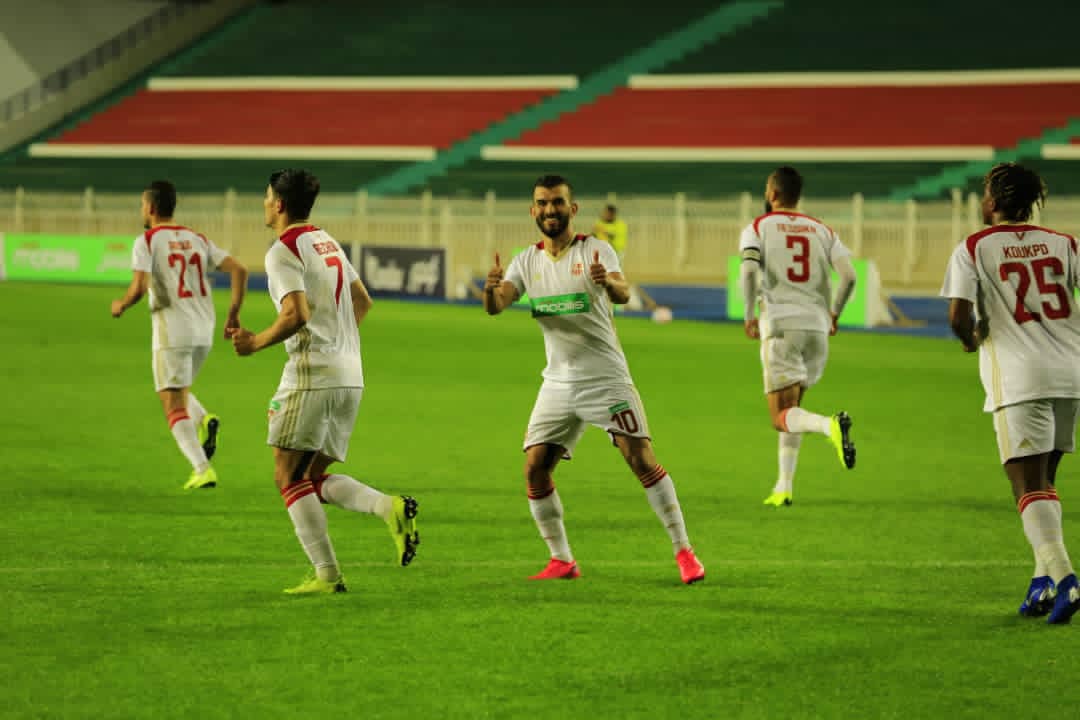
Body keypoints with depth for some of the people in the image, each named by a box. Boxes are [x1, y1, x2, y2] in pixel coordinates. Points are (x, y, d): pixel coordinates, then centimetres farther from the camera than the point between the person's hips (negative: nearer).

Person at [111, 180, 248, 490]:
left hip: (172, 333, -6)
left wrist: (120, 305, 3)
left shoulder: (147, 241, -4)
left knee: (174, 406, -2)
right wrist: (234, 312, 10)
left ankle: (203, 469, -17)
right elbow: (239, 270, 4)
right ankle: (204, 421, -3)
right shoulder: (197, 240, 13)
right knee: (179, 391, 27)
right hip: (204, 332, 6)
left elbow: (139, 288, -17)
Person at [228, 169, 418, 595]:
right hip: (350, 375, 9)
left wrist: (256, 343, -8)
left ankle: (327, 574, -10)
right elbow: (362, 300, 26)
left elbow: (297, 314, -21)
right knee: (315, 477, 12)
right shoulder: (327, 243, 19)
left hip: (312, 372, -9)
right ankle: (391, 508, -11)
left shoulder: (284, 251, -9)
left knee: (288, 477, -3)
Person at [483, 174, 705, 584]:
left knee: (641, 458, -12)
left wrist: (608, 282, -48)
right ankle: (562, 561, 7)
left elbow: (623, 293, -24)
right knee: (535, 467, -5)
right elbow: (496, 307, -7)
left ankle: (683, 551, -5)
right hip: (559, 381, 4)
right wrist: (491, 289, -31)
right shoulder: (527, 261, 6)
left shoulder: (596, 251, -6)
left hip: (605, 377, -4)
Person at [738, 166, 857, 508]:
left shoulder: (758, 228, 5)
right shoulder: (822, 231, 14)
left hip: (780, 324, -4)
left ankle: (831, 425, -36)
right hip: (817, 325, 4)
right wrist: (834, 313, 16)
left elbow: (749, 271, -13)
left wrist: (749, 315, -2)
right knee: (791, 408, 20)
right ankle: (784, 487, 16)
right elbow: (849, 275, 2)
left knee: (782, 417, -6)